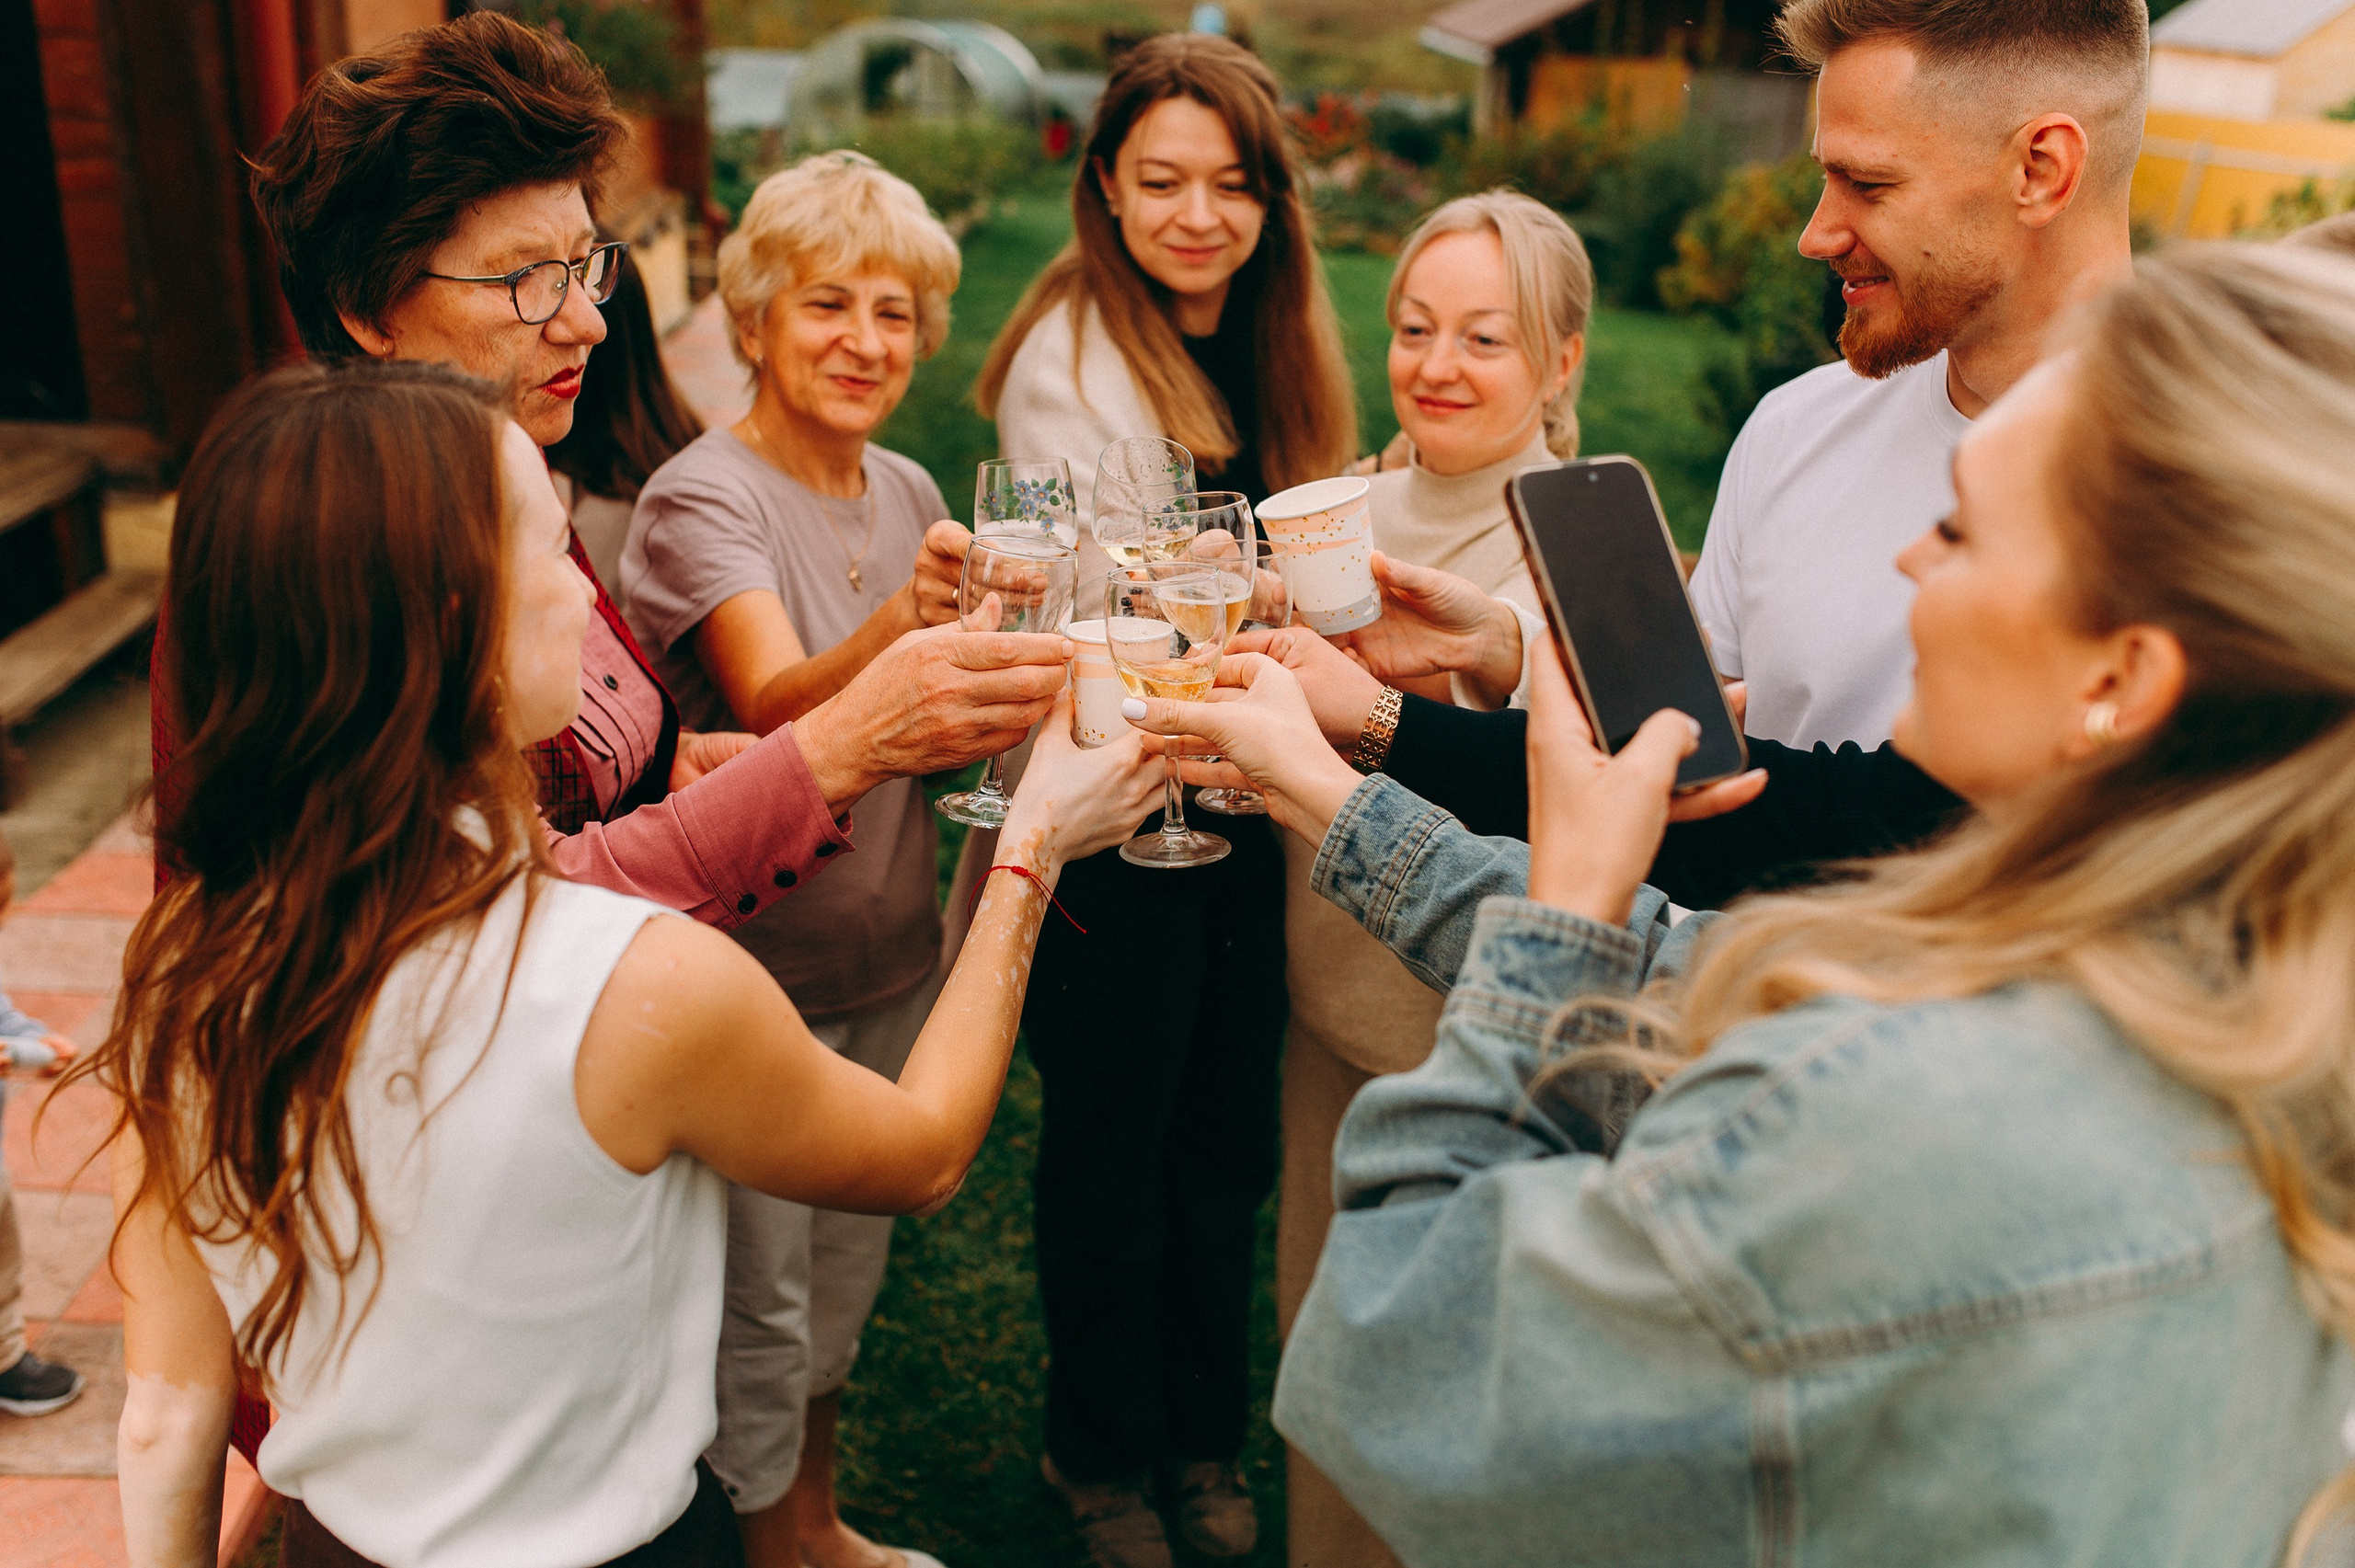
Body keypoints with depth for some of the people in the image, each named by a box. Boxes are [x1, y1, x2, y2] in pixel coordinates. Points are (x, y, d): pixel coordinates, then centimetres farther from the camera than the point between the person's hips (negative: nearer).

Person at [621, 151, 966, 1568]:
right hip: (756, 957, -7)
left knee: (850, 1255, 21)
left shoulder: (909, 492, 4)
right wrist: (902, 627, -52)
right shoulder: (702, 497, -16)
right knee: (761, 1279, 7)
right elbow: (776, 706, -33)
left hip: (890, 945, 7)